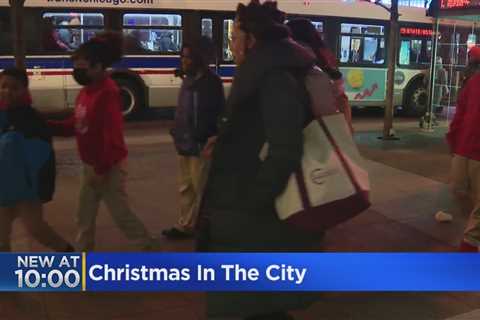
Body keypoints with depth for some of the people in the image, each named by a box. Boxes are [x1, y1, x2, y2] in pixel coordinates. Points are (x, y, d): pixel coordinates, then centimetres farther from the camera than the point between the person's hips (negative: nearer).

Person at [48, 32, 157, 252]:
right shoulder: (86, 91, 8)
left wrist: (102, 169, -22)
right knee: (85, 215, 15)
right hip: (91, 165, 9)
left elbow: (113, 136, -24)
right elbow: (74, 126, 13)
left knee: (120, 212, 2)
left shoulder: (108, 93, -20)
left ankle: (149, 248, 20)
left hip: (109, 167, -9)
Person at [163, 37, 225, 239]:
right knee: (186, 188, 17)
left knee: (202, 189, 0)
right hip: (186, 144, 9)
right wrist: (178, 135, 14)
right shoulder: (189, 79, 13)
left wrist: (205, 140, -21)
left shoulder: (211, 82, -14)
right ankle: (185, 225, 30)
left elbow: (216, 115, -19)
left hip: (200, 146, -9)